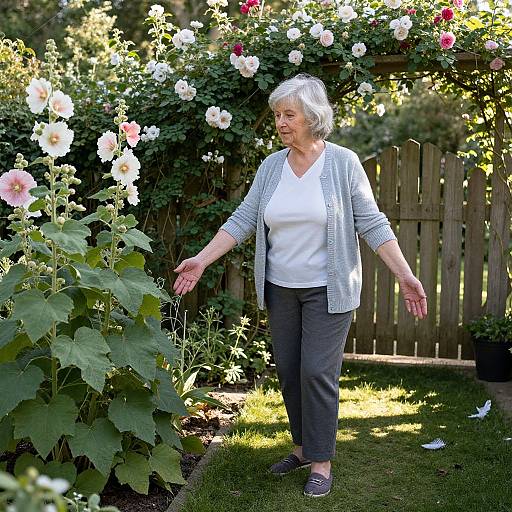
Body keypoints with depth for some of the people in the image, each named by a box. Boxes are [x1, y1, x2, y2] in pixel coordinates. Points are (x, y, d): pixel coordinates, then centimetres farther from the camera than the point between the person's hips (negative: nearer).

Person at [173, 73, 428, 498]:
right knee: (288, 371, 10)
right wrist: (202, 260, -4)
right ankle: (303, 448, 28)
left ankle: (321, 462, 10)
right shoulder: (271, 166, 3)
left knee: (317, 372, -6)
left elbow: (372, 223, -7)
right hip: (280, 288, 5)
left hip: (327, 289, -4)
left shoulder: (343, 163, -8)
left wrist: (405, 275, -14)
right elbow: (243, 220, 3)